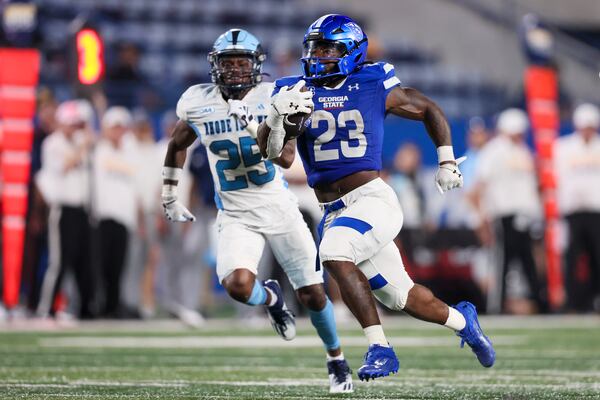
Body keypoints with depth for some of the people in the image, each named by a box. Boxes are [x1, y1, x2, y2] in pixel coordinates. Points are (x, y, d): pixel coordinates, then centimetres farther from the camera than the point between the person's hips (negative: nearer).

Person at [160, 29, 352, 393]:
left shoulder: (273, 99, -8)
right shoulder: (199, 103, -2)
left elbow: (287, 158, -16)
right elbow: (178, 144, 17)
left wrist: (254, 129, -30)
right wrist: (169, 195, 22)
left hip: (278, 207, 0)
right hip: (236, 215, 1)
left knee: (313, 295, 2)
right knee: (237, 284, -25)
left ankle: (337, 360, 29)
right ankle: (272, 298, 13)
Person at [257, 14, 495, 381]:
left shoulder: (374, 87, -3)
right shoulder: (299, 92, 4)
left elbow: (430, 110, 11)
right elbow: (270, 151, -4)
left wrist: (447, 163, 9)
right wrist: (278, 115, -23)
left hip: (373, 199, -5)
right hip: (333, 212, 5)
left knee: (334, 252, -32)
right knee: (401, 296, 12)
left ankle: (379, 347, -25)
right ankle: (461, 321, 40)